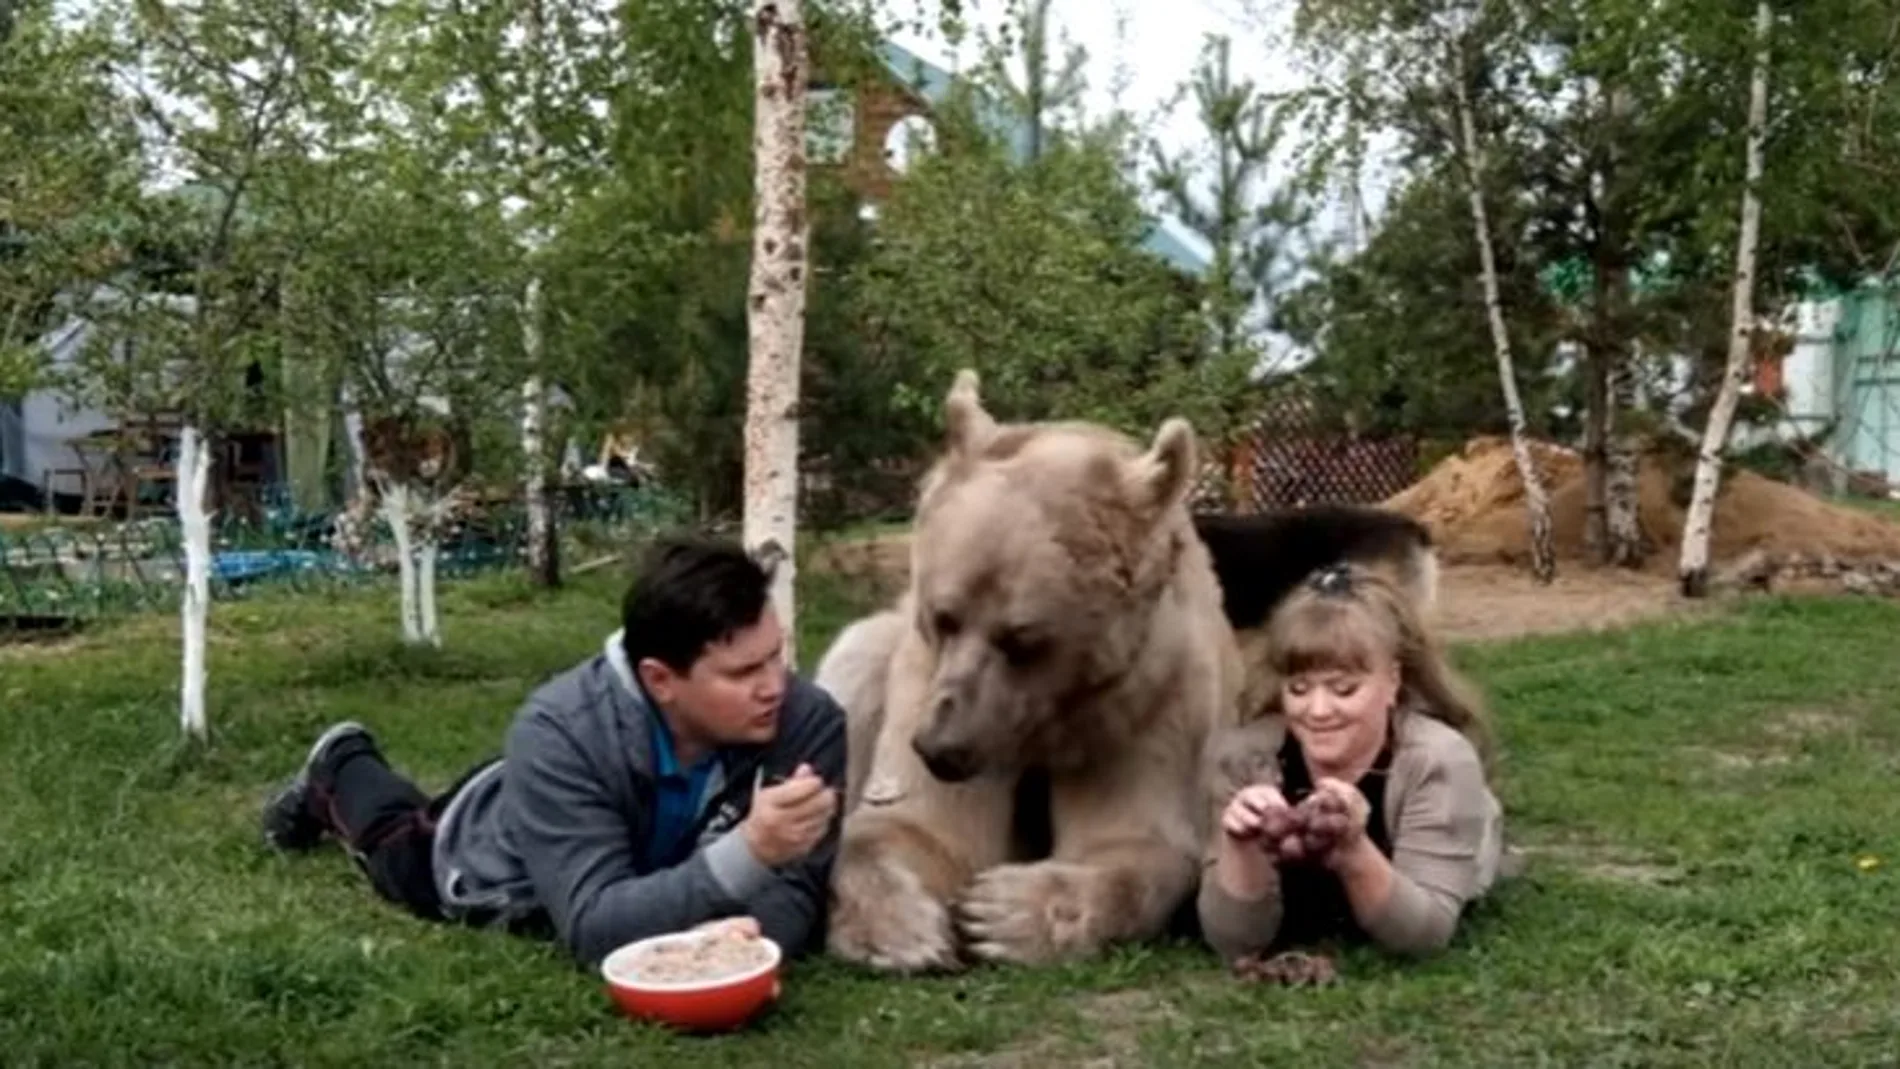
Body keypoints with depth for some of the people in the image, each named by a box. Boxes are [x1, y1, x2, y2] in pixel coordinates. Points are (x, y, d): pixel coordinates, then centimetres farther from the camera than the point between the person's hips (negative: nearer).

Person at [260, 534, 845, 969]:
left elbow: (797, 889, -35)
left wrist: (757, 930, -59)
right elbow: (594, 927, -49)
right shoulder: (561, 732, -45)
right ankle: (340, 768, 59)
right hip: (493, 868, -2)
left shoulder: (808, 719, -39)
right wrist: (748, 854, -63)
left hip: (647, 877, 2)